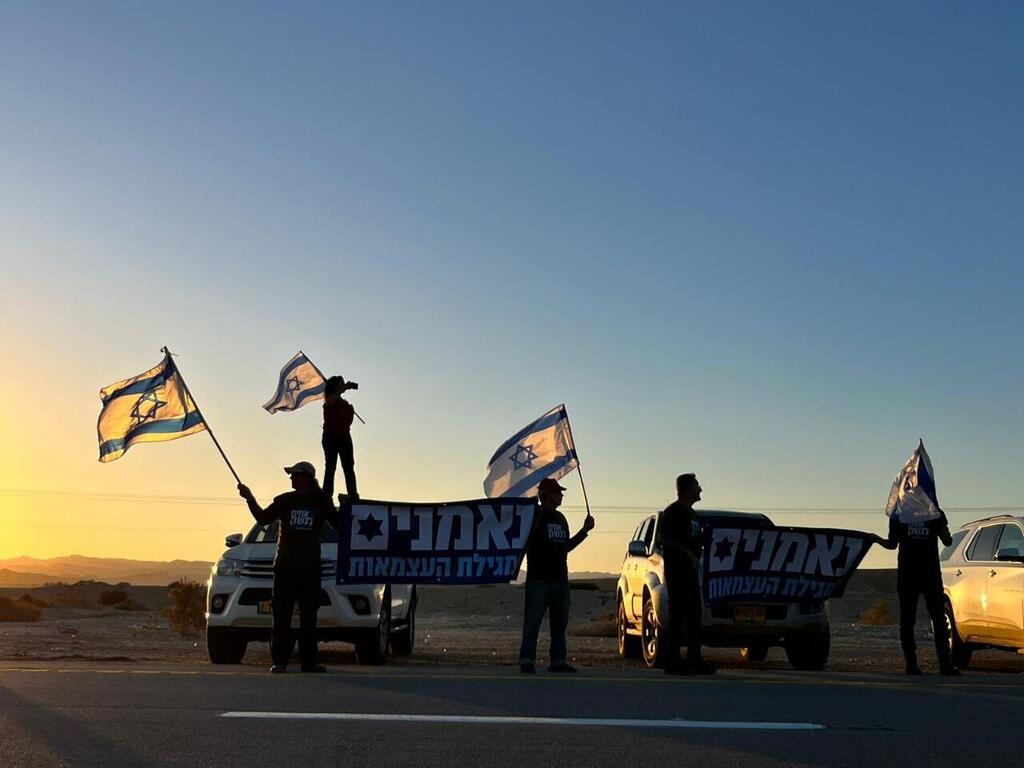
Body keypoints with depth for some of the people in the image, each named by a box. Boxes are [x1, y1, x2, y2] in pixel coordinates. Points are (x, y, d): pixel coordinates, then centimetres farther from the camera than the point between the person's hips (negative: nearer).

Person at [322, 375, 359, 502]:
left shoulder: (344, 402, 17)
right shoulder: (329, 400, 0)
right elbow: (329, 401, -27)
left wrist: (351, 411, 0)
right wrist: (344, 388, -21)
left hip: (344, 437, 5)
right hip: (331, 437, -5)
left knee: (349, 467, 0)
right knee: (330, 467, -6)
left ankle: (353, 495, -2)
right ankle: (327, 495, -6)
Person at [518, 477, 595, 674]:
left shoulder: (560, 519, 19)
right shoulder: (535, 515, -4)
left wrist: (585, 530, 22)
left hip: (560, 578, 8)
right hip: (538, 577, -8)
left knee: (560, 621, 9)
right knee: (533, 620, -7)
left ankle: (558, 660, 16)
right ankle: (526, 659, -3)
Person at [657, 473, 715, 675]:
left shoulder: (690, 513, 20)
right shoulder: (672, 511, -8)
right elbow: (661, 539, -16)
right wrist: (686, 552, -22)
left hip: (690, 570, 9)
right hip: (676, 569, -9)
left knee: (694, 614, 10)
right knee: (678, 613, -8)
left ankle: (694, 658, 15)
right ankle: (673, 661, -6)